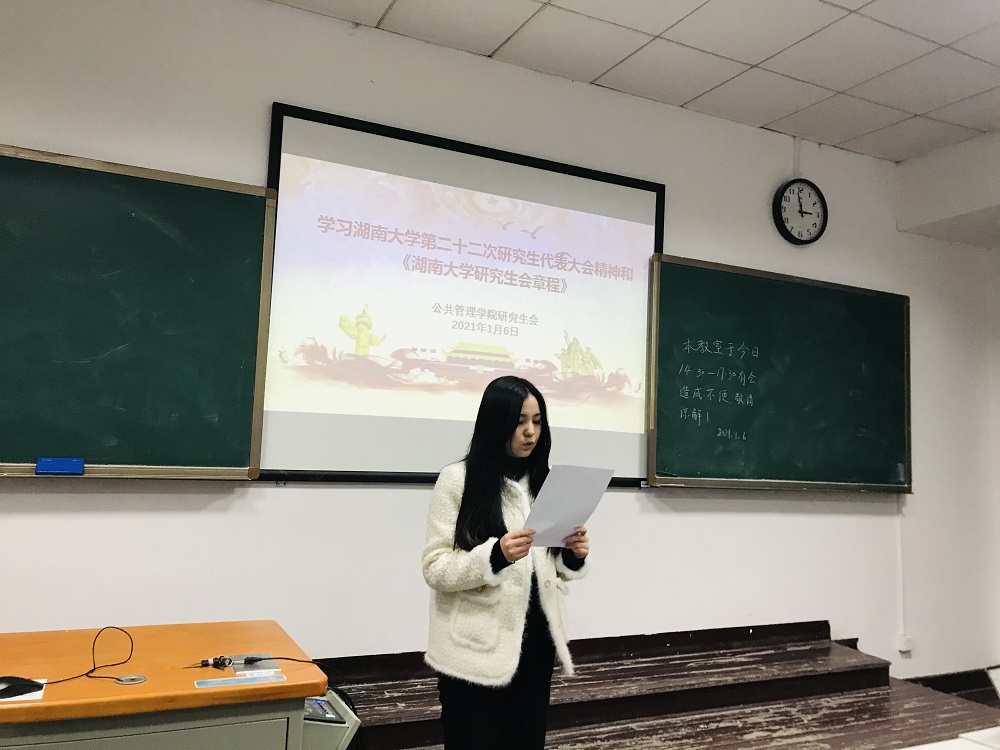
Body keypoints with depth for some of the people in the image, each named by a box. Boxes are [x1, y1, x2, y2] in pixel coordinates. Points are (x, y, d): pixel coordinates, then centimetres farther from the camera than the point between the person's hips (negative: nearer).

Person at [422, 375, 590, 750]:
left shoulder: (543, 481, 8)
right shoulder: (458, 479, -7)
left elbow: (553, 571, 14)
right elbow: (435, 569, -12)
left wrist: (574, 556, -8)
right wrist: (495, 555, -27)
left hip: (535, 644, 5)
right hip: (477, 651, -4)